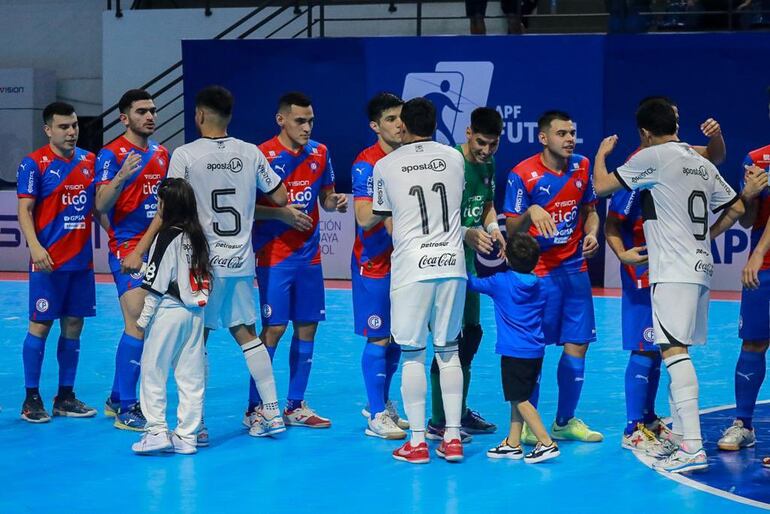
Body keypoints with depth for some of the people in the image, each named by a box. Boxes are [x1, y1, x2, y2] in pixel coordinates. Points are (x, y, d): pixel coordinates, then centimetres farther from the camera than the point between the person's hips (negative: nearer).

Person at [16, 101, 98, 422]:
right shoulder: (34, 164, -6)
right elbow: (24, 210, -9)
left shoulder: (89, 161, 10)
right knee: (40, 325, -1)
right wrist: (35, 246, -21)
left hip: (82, 259, 5)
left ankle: (65, 397, 17)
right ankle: (31, 399, 6)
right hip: (49, 261, -5)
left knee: (73, 325, 8)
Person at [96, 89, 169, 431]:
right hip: (126, 249, -7)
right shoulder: (112, 154, -7)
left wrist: (143, 249, 6)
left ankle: (118, 399, 19)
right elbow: (101, 205, -15)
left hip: (155, 250, 7)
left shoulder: (162, 155, 13)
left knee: (140, 327, 9)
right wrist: (120, 177, -33)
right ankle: (126, 410, -11)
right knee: (138, 326, -15)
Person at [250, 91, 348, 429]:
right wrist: (281, 214, -21)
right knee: (274, 328, -7)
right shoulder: (263, 155, -10)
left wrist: (336, 202, -6)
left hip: (309, 255, 6)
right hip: (274, 256, -6)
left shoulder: (320, 153, 7)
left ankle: (295, 406, 17)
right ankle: (256, 407, 4)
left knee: (307, 327, 7)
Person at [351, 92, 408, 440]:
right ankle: (376, 417, 3)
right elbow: (364, 217, -24)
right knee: (379, 339, -4)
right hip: (374, 262, -7)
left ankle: (381, 404, 25)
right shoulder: (367, 163, -14)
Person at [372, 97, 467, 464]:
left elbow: (380, 216, 11)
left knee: (413, 354, 4)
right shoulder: (454, 158, 7)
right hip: (452, 262, 2)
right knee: (448, 350, 11)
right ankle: (452, 438, 9)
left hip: (411, 266, -2)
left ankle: (417, 442, 3)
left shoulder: (386, 165, 1)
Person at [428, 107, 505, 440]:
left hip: (467, 261, 9)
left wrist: (493, 228, 1)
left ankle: (459, 411, 28)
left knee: (471, 333, 15)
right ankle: (438, 423, -4)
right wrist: (466, 233, -35)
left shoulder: (488, 165, 6)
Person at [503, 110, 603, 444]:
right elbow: (511, 229, -9)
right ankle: (527, 423, 11)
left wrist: (592, 234, -4)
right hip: (537, 271, -5)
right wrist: (531, 212, -28)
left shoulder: (582, 167, 4)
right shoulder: (523, 175, -11)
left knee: (577, 345, 5)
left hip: (575, 268, 5)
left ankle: (564, 422, 19)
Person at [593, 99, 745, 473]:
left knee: (674, 350, -15)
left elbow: (601, 186, -3)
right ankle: (679, 434, 23)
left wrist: (602, 152, 15)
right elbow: (736, 208, 23)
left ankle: (692, 447, -24)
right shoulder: (702, 164, 16)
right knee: (677, 349, 17)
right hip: (700, 266, 9)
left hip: (674, 270, -9)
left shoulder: (653, 156, -7)